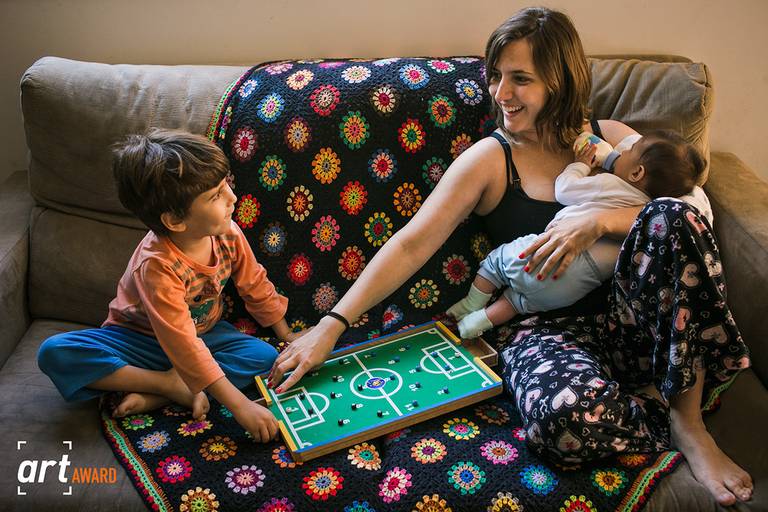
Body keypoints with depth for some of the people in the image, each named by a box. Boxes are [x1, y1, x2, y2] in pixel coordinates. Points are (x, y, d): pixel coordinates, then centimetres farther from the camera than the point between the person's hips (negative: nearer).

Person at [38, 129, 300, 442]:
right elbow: (184, 346, -38)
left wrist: (288, 336, 6)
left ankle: (153, 397, -23)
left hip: (204, 332, 5)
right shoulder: (157, 265, -35)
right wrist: (239, 405, -41)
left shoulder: (228, 234, -18)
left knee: (264, 356, -23)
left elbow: (256, 287, 0)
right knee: (54, 353, -28)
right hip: (142, 339, -4)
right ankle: (173, 385, -22)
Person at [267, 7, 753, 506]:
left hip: (632, 319, 4)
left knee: (672, 216, -27)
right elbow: (411, 245, -7)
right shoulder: (489, 159, 1)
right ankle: (673, 425, -5)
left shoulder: (613, 138, 10)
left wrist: (600, 221, -20)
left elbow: (687, 215, -1)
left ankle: (688, 422, -14)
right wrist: (331, 325, -15)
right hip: (546, 330, -3)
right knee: (561, 414, -39)